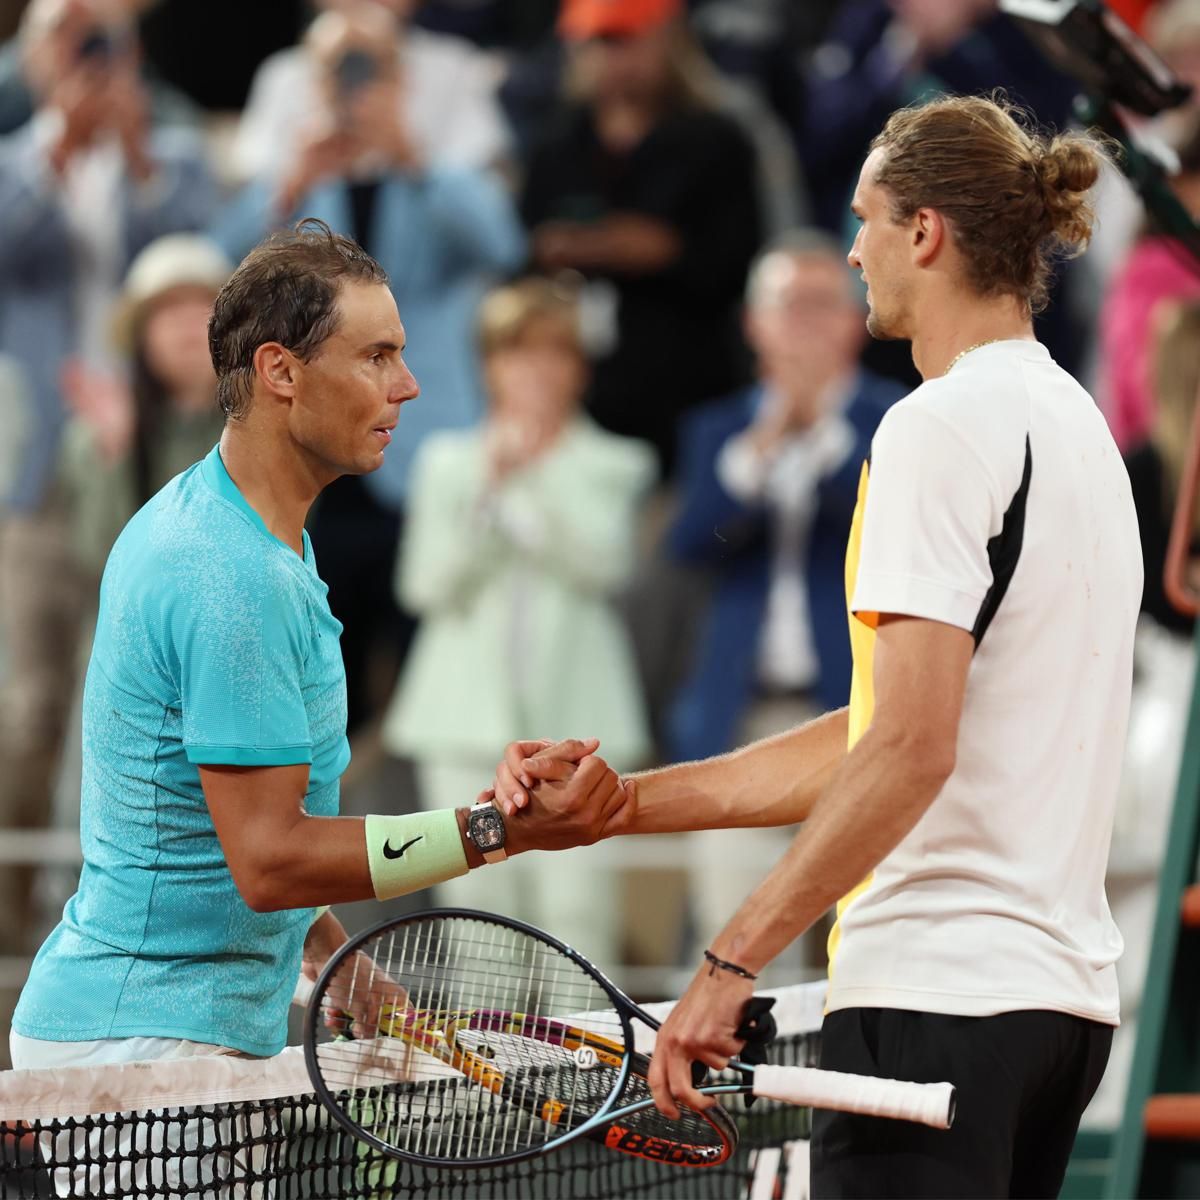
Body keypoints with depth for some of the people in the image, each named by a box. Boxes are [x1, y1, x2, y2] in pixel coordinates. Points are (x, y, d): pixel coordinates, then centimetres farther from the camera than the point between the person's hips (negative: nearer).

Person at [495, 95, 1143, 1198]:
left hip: (936, 991, -10)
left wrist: (733, 960, -19)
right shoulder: (1075, 423, 18)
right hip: (1064, 996, 10)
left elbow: (910, 747, -20)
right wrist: (621, 802, 16)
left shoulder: (942, 424, -11)